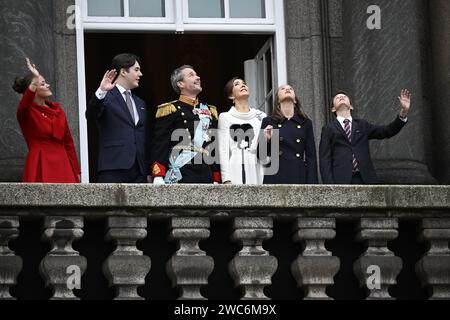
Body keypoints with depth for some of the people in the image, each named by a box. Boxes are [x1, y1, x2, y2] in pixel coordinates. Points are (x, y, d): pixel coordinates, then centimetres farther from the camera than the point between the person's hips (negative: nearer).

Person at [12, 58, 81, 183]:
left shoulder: (58, 110, 16)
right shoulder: (27, 113, -1)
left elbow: (68, 142, 18)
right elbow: (24, 105, -27)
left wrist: (76, 172, 15)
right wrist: (36, 79, -38)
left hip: (61, 166, 5)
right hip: (40, 167, -5)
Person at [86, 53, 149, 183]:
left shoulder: (140, 104, 23)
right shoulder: (106, 97, 1)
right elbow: (90, 115, -19)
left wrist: (148, 171, 16)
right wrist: (101, 91, -34)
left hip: (138, 173, 7)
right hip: (113, 170, -7)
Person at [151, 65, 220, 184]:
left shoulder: (210, 111, 21)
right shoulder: (170, 110, 3)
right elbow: (159, 145, -5)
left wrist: (216, 180, 17)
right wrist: (158, 177, -15)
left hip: (206, 179, 6)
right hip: (179, 178, -6)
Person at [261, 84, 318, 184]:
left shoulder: (305, 123, 12)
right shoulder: (268, 122, 9)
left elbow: (311, 156, 8)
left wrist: (311, 186, -2)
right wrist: (266, 140, -11)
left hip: (299, 179, 1)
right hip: (276, 179, -1)